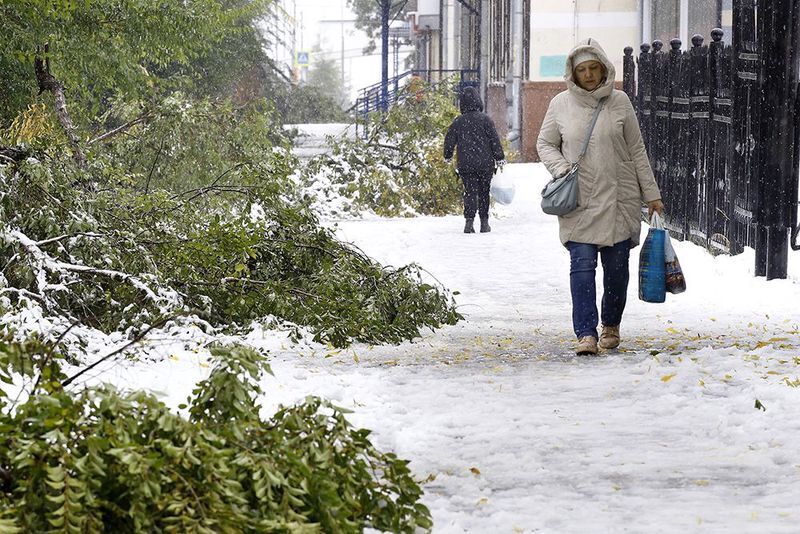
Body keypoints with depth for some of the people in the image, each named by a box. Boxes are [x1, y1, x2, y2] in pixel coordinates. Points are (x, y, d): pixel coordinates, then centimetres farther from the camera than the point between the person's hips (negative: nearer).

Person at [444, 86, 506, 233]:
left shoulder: (458, 121, 0)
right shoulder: (484, 119, -5)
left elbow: (449, 141, 7)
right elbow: (494, 140, -5)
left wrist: (447, 157, 25)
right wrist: (500, 159, 2)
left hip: (465, 165, 1)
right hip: (485, 163, -1)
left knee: (470, 191, 2)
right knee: (484, 192, 11)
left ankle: (469, 220, -17)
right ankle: (484, 222, 14)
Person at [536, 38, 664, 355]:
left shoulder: (619, 102, 3)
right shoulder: (561, 104, 3)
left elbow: (637, 151, 8)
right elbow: (545, 144, 13)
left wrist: (651, 194, 7)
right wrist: (562, 169, -7)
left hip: (618, 199, 1)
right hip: (579, 202, -1)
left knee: (617, 266, 7)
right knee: (582, 265, -10)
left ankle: (611, 325, 27)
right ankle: (586, 334, -12)